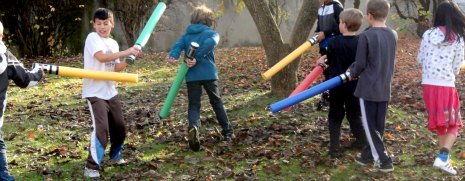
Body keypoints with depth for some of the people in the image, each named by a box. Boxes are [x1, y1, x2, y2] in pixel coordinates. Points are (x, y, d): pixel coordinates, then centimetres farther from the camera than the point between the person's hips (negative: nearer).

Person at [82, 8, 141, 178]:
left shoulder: (113, 43, 11)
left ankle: (115, 155, 38)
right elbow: (101, 56, -29)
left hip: (111, 91, 8)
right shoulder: (92, 37, -11)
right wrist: (126, 52, -25)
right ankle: (91, 167, -7)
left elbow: (114, 68, 10)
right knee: (101, 129, -16)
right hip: (95, 92, -8)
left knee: (119, 126, 16)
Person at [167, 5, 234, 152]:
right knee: (216, 102, 17)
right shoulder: (212, 33, 5)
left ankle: (193, 127, -28)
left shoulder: (186, 35, 14)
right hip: (208, 74, -1)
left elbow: (177, 45, -6)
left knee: (194, 105, 3)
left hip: (191, 75, 1)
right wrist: (196, 58, -18)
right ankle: (228, 132, 24)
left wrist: (173, 56, -23)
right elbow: (210, 43, -18)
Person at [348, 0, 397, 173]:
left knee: (370, 126, 4)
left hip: (368, 88, -6)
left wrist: (352, 72, 11)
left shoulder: (366, 36, -17)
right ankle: (368, 155, 28)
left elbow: (361, 64, -13)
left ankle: (384, 160, 3)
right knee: (378, 125, 15)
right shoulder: (393, 35, 2)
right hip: (385, 89, 6)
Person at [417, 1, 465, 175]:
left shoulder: (428, 34, 0)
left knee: (439, 122, 18)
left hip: (428, 84, 3)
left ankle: (443, 155, 25)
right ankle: (443, 157, -8)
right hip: (446, 85, -3)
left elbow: (420, 59, 10)